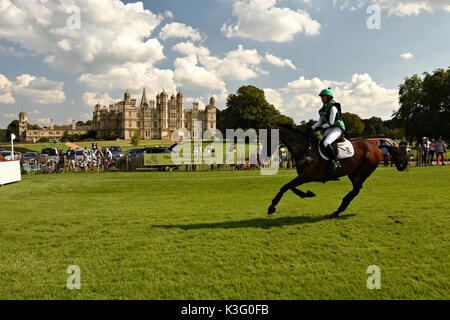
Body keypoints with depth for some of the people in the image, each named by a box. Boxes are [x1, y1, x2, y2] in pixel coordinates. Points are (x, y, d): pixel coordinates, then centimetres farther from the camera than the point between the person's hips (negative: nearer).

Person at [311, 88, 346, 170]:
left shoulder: (333, 107, -12)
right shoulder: (325, 107, 15)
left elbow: (331, 122, -17)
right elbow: (320, 121, 16)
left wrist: (321, 127, -11)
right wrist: (313, 128, 5)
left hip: (337, 128, -9)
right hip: (329, 129, 9)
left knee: (326, 143, -30)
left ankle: (336, 162, -25)